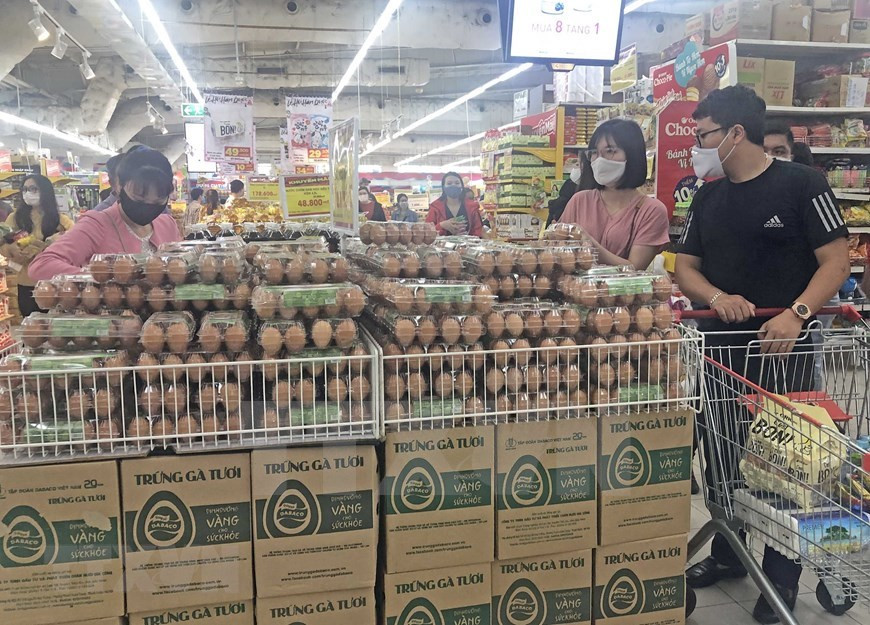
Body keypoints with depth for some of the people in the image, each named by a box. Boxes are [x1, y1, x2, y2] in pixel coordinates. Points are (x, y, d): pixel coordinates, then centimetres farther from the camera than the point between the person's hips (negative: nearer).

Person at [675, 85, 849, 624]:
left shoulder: (801, 184, -6)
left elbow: (837, 261, -9)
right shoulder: (708, 197, 11)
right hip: (721, 345, 6)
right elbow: (686, 267, 10)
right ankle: (727, 554, 35)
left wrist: (796, 315, -23)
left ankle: (782, 577, 23)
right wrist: (716, 297, -11)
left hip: (784, 348, -5)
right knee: (719, 457, 15)